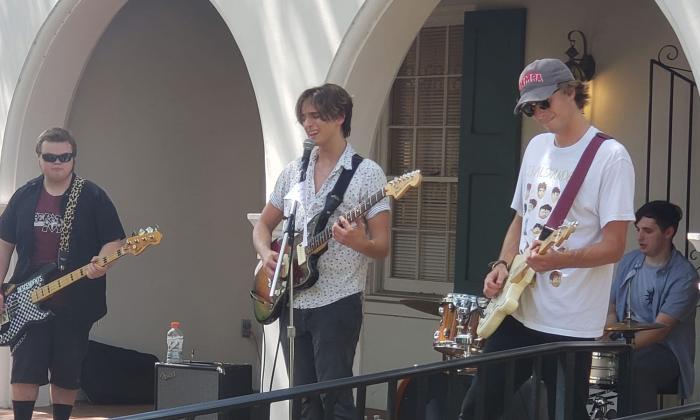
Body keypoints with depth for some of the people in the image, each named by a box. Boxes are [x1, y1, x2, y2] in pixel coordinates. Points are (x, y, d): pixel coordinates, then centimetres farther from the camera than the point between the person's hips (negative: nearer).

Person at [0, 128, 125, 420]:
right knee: (24, 371, -6)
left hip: (75, 304, -1)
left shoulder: (93, 198, -1)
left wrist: (102, 262, -21)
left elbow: (113, 240, 0)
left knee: (67, 374, 6)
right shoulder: (24, 197, 7)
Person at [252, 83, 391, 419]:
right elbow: (263, 225, 19)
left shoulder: (367, 173, -5)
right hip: (292, 302, 6)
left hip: (336, 304, -6)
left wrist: (357, 242, -29)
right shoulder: (293, 171, 11)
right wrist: (266, 254, -2)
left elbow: (382, 248, -7)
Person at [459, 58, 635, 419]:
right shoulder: (536, 148, 11)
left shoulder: (610, 157, -12)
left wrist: (557, 260, -31)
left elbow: (613, 246, -16)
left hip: (570, 322, -7)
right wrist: (503, 265, 2)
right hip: (518, 309, 7)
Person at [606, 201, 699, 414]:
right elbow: (611, 310, 14)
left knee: (634, 370, -37)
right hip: (626, 342, 6)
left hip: (665, 352, -6)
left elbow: (660, 329, -19)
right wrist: (605, 340, -7)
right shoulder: (629, 261, 8)